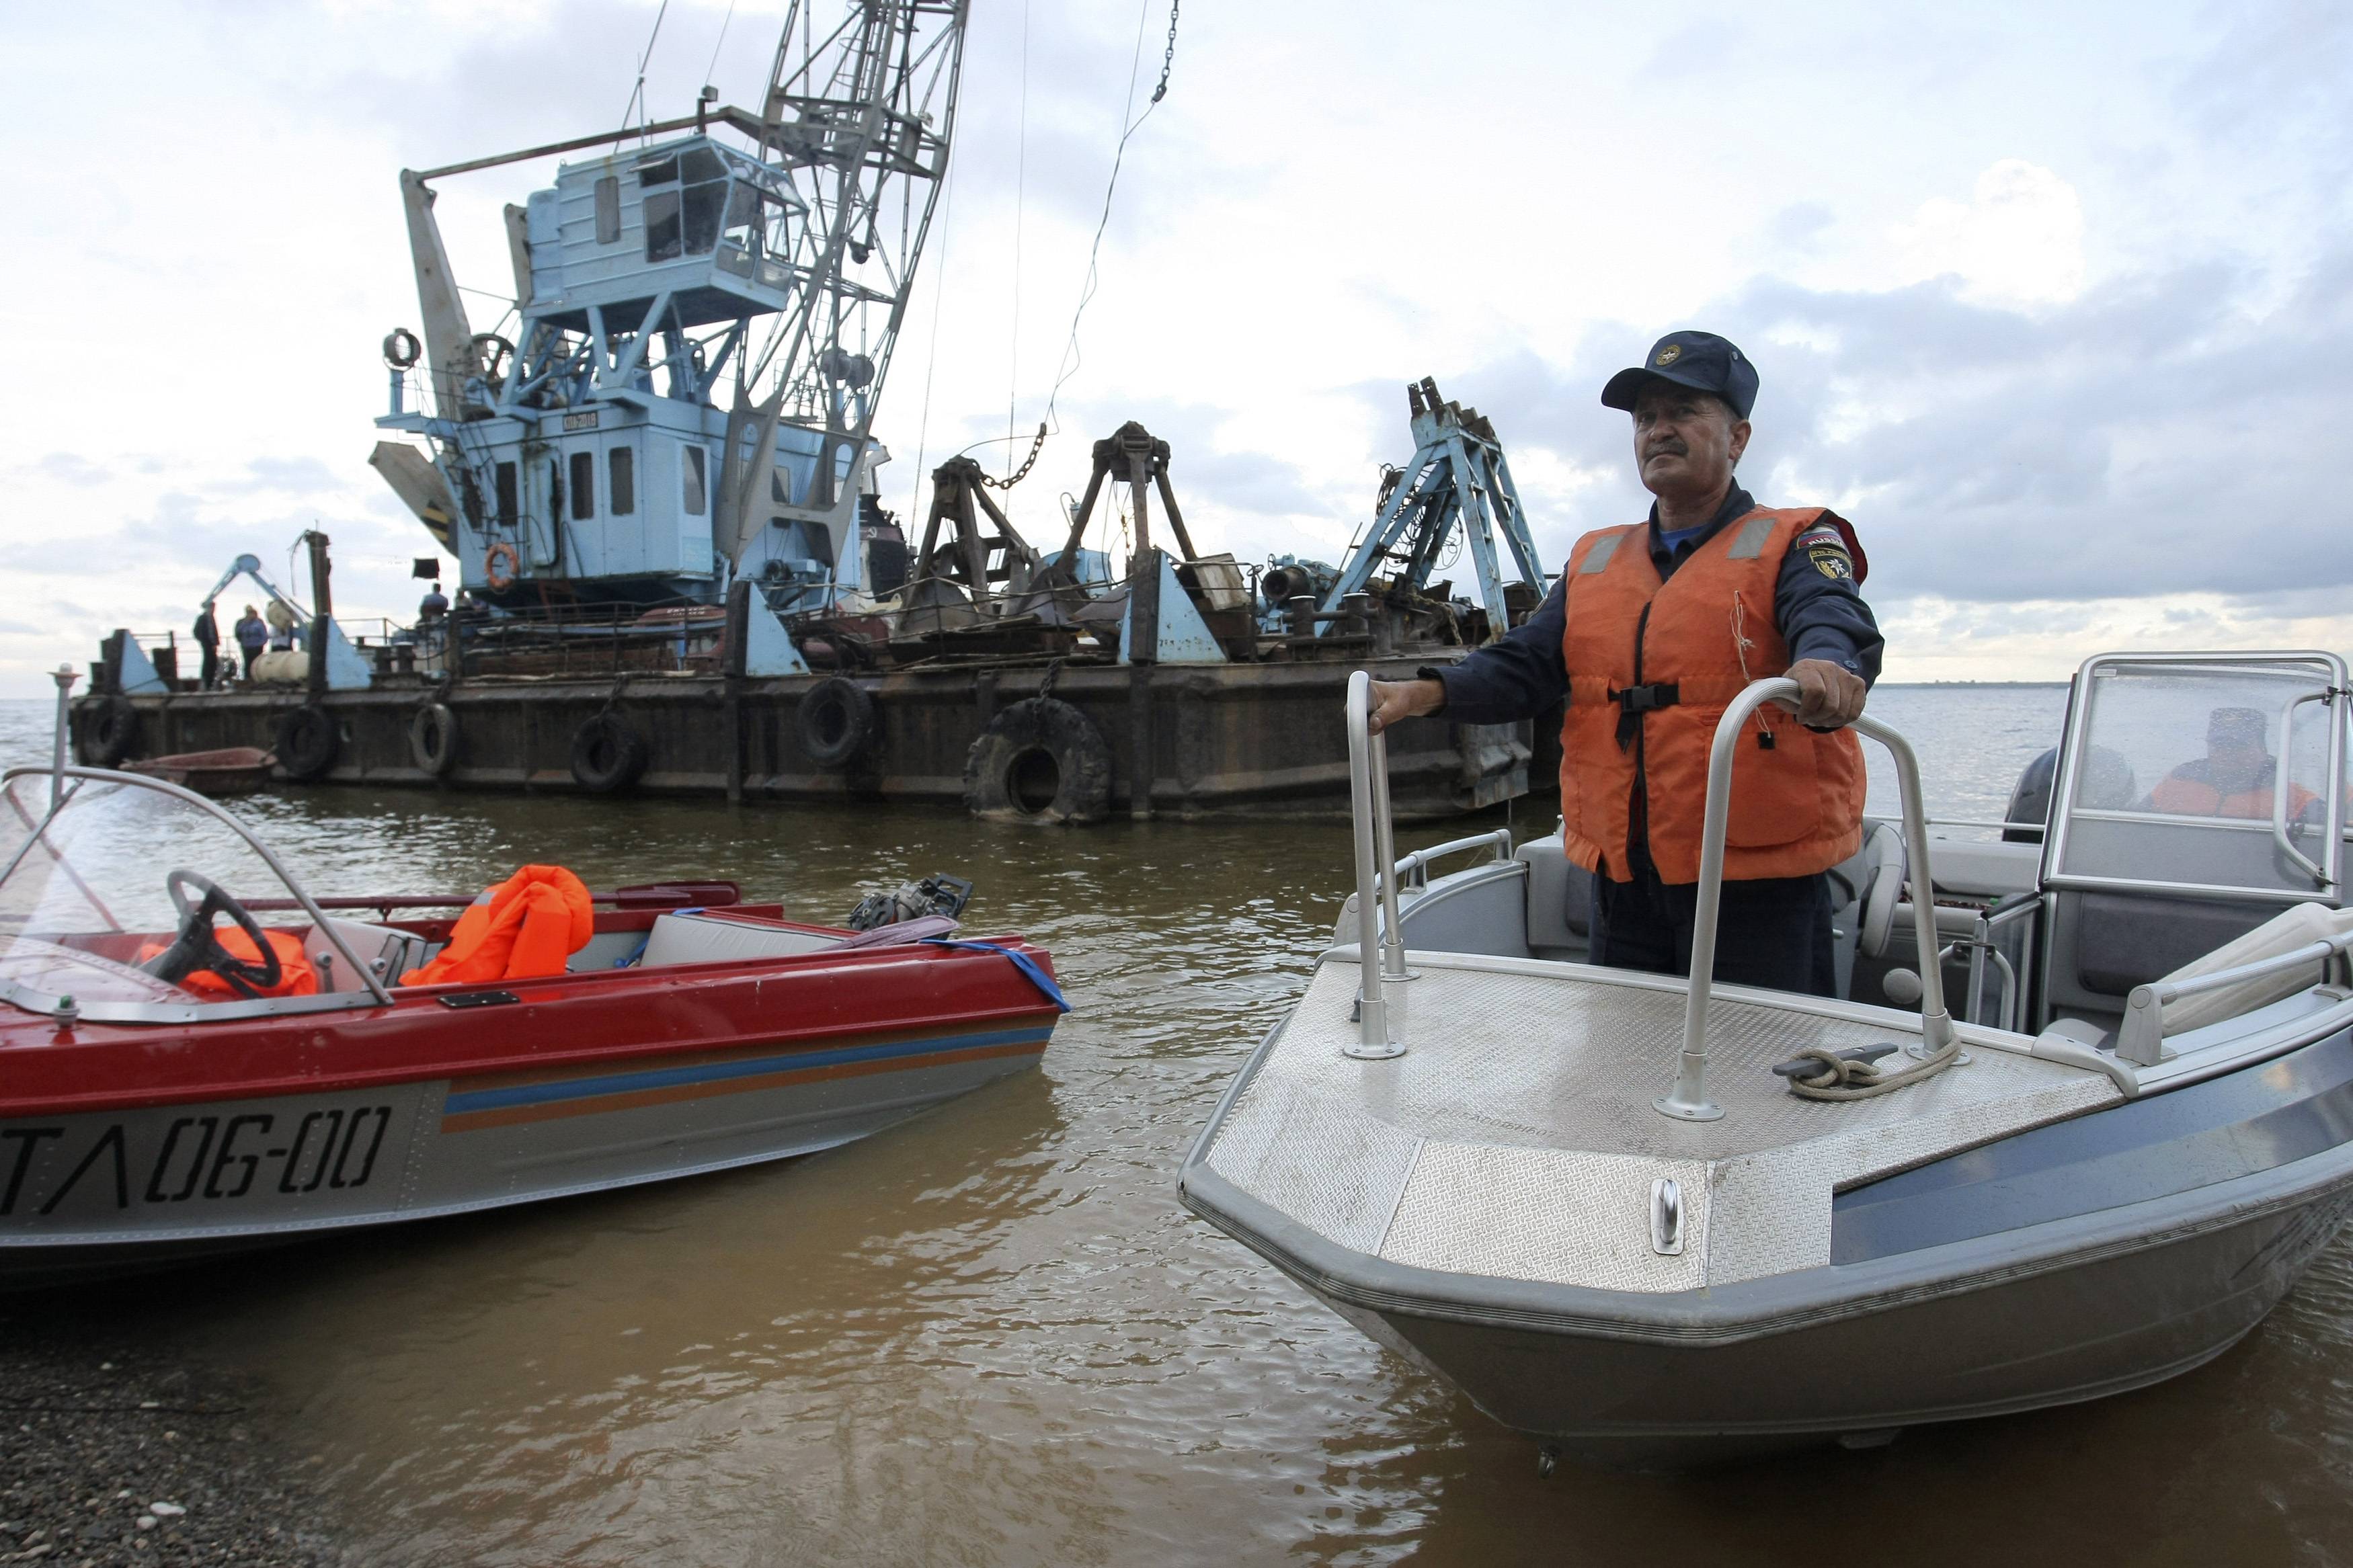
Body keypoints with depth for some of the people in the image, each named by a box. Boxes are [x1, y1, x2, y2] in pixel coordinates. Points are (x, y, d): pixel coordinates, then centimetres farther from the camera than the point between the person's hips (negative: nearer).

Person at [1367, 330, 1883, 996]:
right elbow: (1526, 663, 7)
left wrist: (1825, 667, -45)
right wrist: (1426, 692, -12)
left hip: (1757, 884, -5)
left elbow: (1833, 620, -20)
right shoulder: (1595, 561, 16)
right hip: (1623, 884, 5)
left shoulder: (1791, 545, 1)